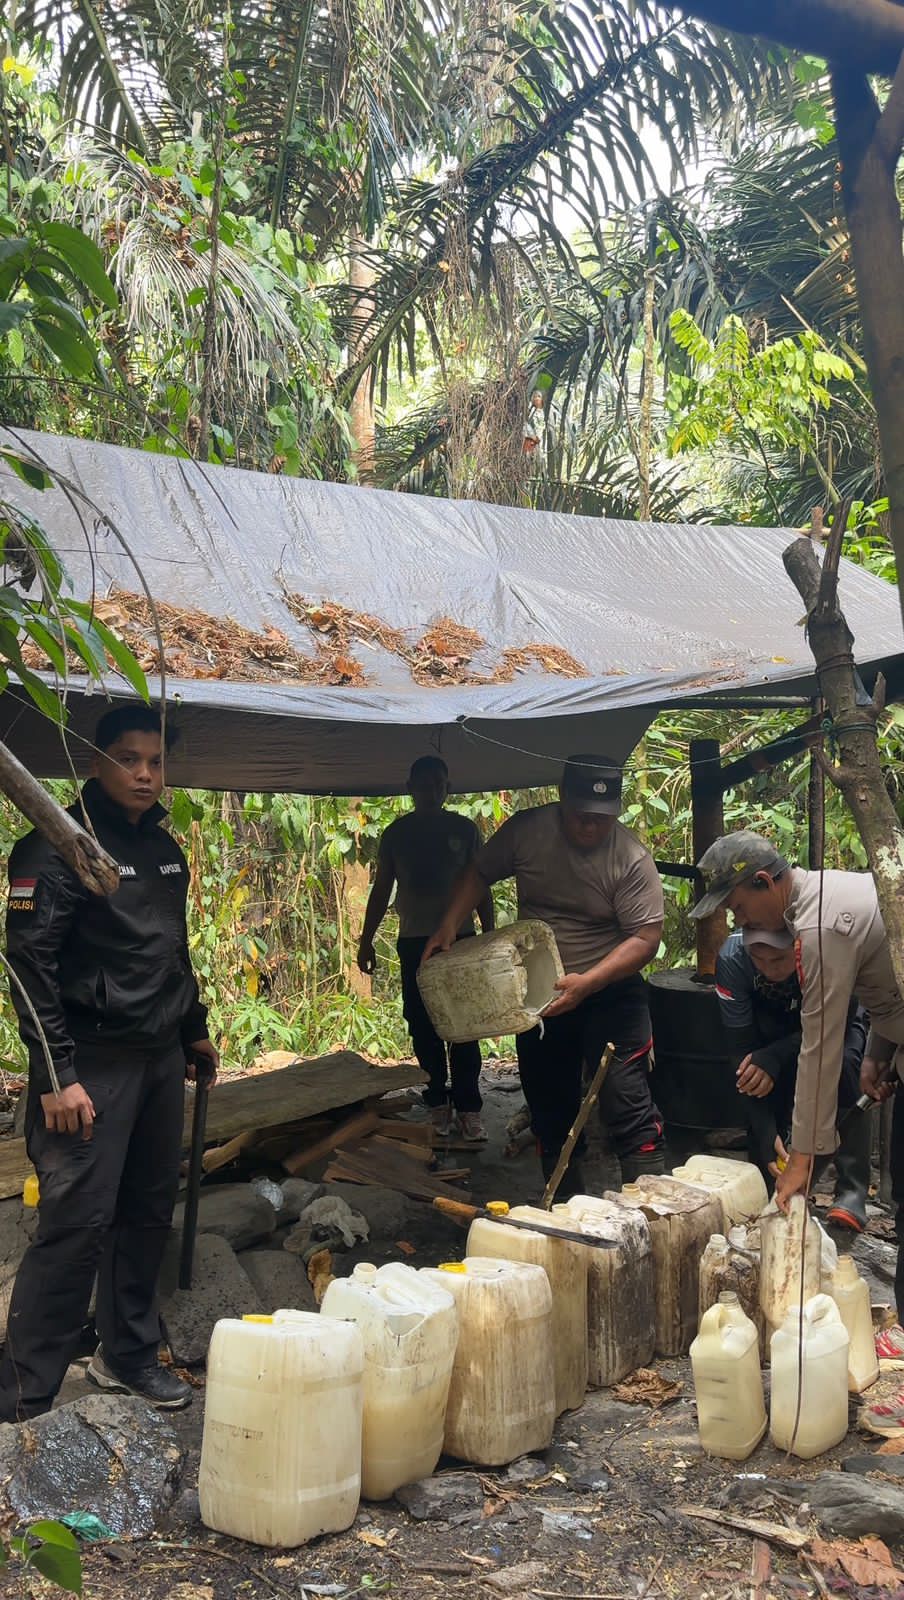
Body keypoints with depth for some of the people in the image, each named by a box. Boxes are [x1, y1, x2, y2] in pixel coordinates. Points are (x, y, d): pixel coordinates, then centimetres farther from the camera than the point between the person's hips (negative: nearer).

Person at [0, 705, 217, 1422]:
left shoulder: (167, 850, 13)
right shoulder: (61, 845, -11)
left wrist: (195, 1031, 24)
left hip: (161, 1060, 7)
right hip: (94, 1061, -7)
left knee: (150, 1212, 12)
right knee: (78, 1222, -8)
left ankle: (129, 1354, 28)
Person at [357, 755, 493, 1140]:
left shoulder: (464, 829, 4)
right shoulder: (396, 833, 7)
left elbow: (480, 887, 7)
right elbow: (381, 890, 12)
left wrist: (489, 937, 1)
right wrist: (366, 940, 9)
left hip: (460, 939, -1)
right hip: (413, 942, 2)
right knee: (423, 1029, 4)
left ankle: (468, 1108, 0)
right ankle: (438, 1104, 13)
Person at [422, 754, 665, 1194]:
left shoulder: (632, 860, -18)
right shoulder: (525, 830, -8)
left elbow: (646, 938, -20)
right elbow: (480, 873, 6)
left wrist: (585, 984, -30)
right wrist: (449, 923, -8)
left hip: (609, 990, -4)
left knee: (627, 1104, -13)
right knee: (550, 1109, 14)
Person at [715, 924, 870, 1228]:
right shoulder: (731, 958, -36)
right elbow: (742, 1051, -31)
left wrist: (774, 1057, -45)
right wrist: (767, 1137, -36)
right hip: (776, 1024, 2)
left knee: (843, 1066, -29)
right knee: (760, 1081, -23)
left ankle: (852, 1192, -20)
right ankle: (765, 1186, -3)